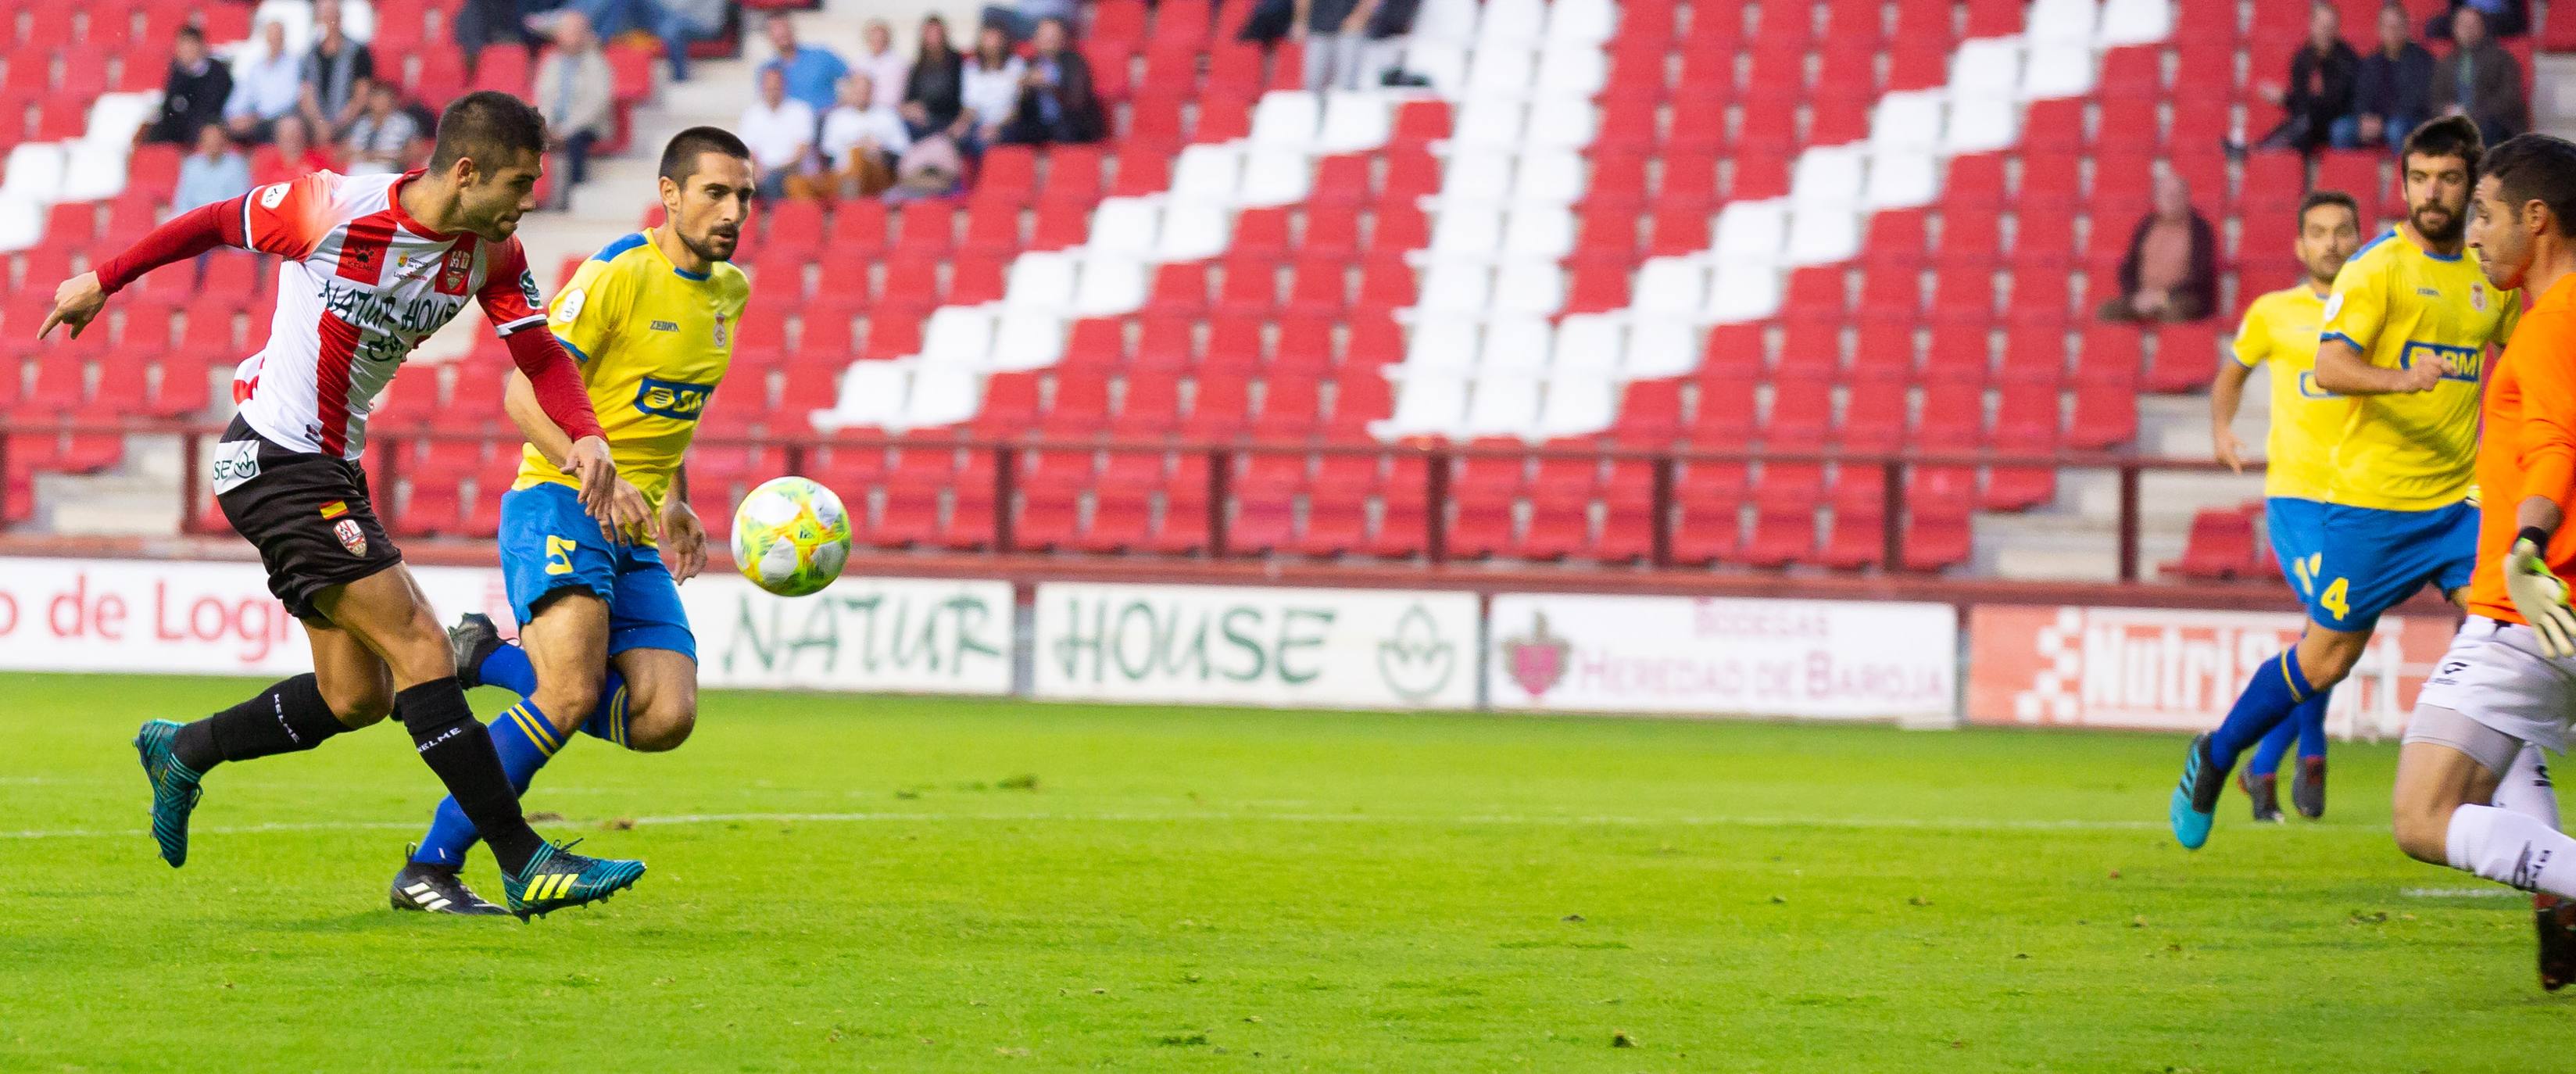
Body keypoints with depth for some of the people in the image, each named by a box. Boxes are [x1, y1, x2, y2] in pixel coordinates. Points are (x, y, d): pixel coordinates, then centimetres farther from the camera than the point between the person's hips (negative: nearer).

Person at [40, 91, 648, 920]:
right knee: (420, 648, -15)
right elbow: (215, 224, -5)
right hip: (273, 459, -9)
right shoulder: (337, 210, -20)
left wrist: (586, 437, -22)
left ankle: (180, 754, 32)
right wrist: (104, 281, 7)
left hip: (335, 470, 9)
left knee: (357, 697, 11)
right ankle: (525, 864, -16)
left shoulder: (492, 253, -2)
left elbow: (540, 354, -1)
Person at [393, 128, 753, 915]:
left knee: (665, 720, -10)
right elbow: (526, 394, -15)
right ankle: (428, 871, -15)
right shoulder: (619, 275, -11)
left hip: (637, 535, 7)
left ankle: (488, 659, 10)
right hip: (558, 504, -7)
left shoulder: (730, 290, 13)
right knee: (571, 697, -25)